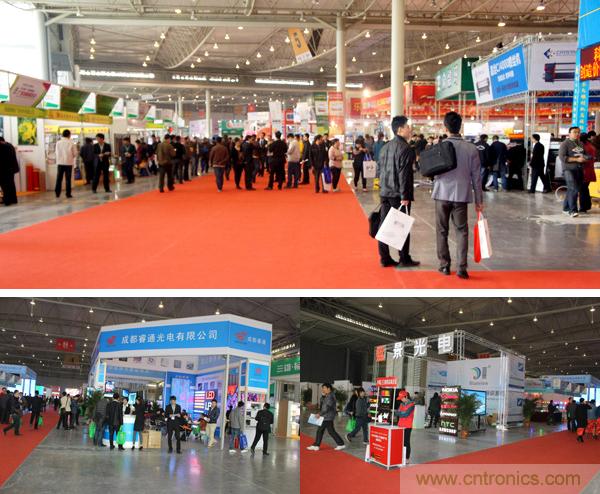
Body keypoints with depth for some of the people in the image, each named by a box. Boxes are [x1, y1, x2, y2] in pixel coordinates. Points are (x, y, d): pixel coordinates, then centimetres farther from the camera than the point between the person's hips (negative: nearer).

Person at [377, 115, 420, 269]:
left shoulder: (385, 147, 12)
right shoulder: (405, 148, -14)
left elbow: (379, 170, 17)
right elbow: (404, 174, -19)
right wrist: (405, 196, -18)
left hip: (384, 192, 8)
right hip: (398, 194, -8)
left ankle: (385, 258, 13)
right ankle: (404, 259, 5)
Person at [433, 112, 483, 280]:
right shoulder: (471, 148, -2)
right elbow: (476, 176, 1)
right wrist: (479, 200, 7)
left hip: (443, 194, 0)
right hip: (462, 195, 1)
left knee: (442, 231, 11)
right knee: (462, 231, 5)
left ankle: (444, 265, 14)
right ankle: (462, 267, -3)